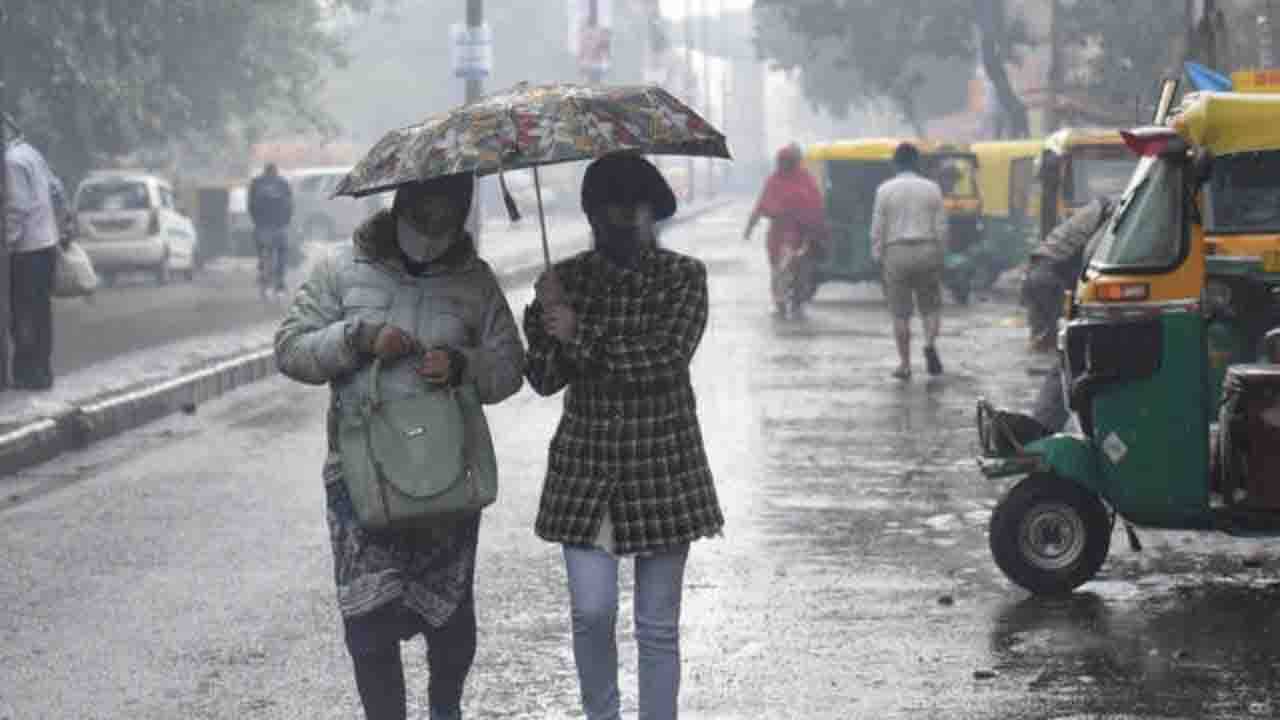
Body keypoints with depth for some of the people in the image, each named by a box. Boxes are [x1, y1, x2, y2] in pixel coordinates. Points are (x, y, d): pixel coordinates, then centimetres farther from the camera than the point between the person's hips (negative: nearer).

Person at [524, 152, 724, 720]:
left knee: (658, 627, 5)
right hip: (585, 466, 1)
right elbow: (544, 379, -4)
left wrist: (581, 337, -16)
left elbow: (666, 359, -17)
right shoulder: (565, 279, 4)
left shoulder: (684, 277, -2)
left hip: (663, 466, -1)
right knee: (592, 613, -6)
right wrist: (543, 317, -20)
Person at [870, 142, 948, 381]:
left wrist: (878, 257, 6)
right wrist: (939, 254, 12)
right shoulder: (932, 188, 3)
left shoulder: (885, 190, -2)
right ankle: (930, 344, -14)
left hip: (896, 253, -1)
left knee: (900, 313, 5)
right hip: (927, 251, 1)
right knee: (930, 306, 12)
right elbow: (941, 227, 3)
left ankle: (905, 364, 6)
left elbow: (877, 229, -2)